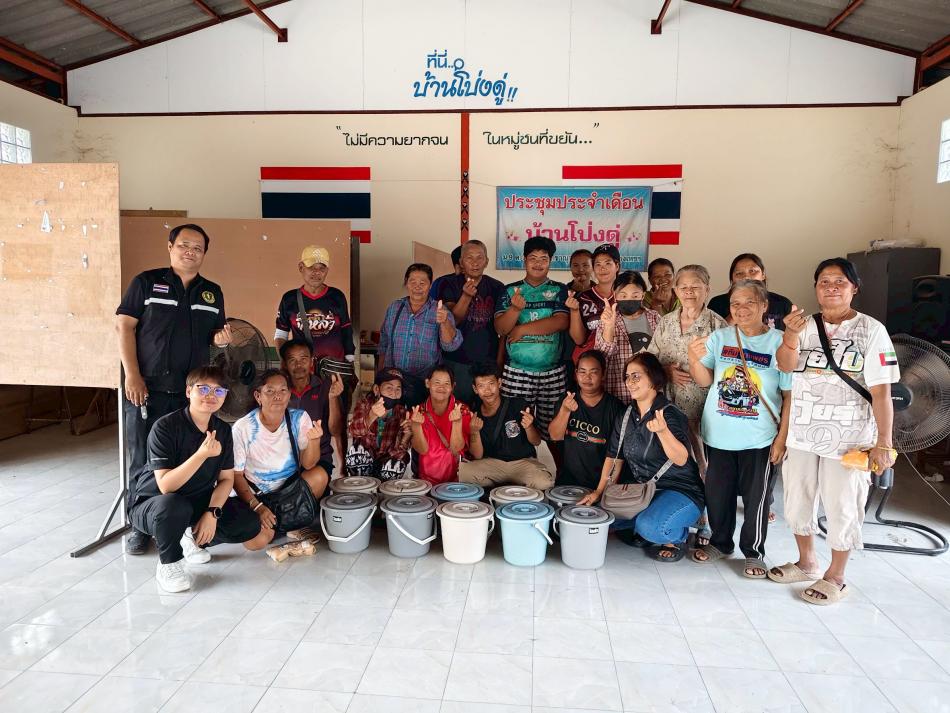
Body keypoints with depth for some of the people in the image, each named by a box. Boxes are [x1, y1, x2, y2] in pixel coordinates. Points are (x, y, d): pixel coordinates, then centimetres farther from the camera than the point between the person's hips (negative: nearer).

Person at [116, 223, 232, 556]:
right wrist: (132, 375, -11)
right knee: (144, 460, 3)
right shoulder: (146, 282, 2)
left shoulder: (212, 292, 13)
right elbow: (124, 327, -3)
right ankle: (140, 526, 17)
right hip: (146, 388, -3)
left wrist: (221, 339, -6)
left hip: (191, 391, 3)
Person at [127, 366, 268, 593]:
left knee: (260, 537, -8)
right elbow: (165, 485, -28)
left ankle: (194, 538, 16)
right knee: (174, 505, -42)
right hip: (152, 504, -5)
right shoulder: (165, 427, -21)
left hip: (201, 502, 5)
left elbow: (226, 478, 0)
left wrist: (212, 512, -16)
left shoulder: (223, 430, -2)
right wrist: (202, 454, -39)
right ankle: (168, 563, -11)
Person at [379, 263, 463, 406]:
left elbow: (451, 346, -18)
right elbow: (384, 343, 16)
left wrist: (444, 323, -36)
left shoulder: (440, 311, -4)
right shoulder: (394, 308, 6)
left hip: (425, 384, -2)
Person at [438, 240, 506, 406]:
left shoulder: (497, 288, 3)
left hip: (487, 361, 1)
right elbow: (452, 321, -9)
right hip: (456, 362, -1)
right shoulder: (450, 284, 0)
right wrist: (466, 296, -23)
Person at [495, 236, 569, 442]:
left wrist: (523, 329, -9)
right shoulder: (510, 290, 9)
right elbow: (500, 328, 0)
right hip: (516, 372, 0)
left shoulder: (559, 290, 7)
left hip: (553, 373, 0)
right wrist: (515, 308, -19)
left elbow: (561, 322, -8)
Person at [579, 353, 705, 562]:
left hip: (681, 490, -6)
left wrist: (663, 431, -49)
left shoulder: (670, 414, -18)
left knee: (650, 526, -32)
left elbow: (681, 460, -31)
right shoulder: (626, 416, 4)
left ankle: (678, 536, 2)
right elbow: (614, 456, 8)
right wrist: (599, 491, 0)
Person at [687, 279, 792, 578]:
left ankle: (754, 552, 29)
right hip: (718, 435, 3)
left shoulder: (780, 343, -7)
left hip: (760, 439, -2)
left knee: (756, 497, 9)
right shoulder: (720, 337, 0)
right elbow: (704, 380, -4)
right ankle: (720, 543, 35)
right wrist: (695, 359, -24)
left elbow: (790, 395, -3)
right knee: (717, 493, 14)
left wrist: (782, 437, -5)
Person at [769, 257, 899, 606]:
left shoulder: (871, 331, -7)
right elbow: (785, 366, -16)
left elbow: (881, 392, -8)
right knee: (797, 501, 16)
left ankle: (835, 577, 27)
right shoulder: (805, 326, 2)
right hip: (801, 433, 4)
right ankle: (807, 563, 37)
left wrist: (883, 442, -10)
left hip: (848, 438, -4)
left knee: (841, 507, 7)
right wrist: (790, 335, -35)